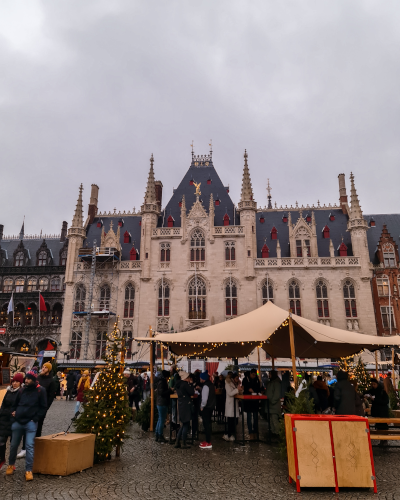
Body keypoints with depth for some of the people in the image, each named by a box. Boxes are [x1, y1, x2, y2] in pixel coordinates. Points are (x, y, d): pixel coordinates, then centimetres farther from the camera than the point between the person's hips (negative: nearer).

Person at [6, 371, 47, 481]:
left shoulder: (40, 390, -4)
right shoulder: (22, 390, 9)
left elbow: (43, 407, -3)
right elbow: (15, 404, 24)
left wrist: (36, 418, -9)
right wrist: (13, 412, 7)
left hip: (31, 423, -5)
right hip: (18, 422, 5)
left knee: (30, 446, -9)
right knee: (14, 445, 16)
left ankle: (28, 470, 0)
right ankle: (11, 465, 39)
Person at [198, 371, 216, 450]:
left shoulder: (205, 386, -19)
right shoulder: (211, 384, 10)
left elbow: (204, 398, -23)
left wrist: (202, 406, -11)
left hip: (206, 408, -10)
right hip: (211, 406, 10)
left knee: (206, 423, -5)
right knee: (208, 423, 17)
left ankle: (208, 443, -1)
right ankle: (208, 440, 27)